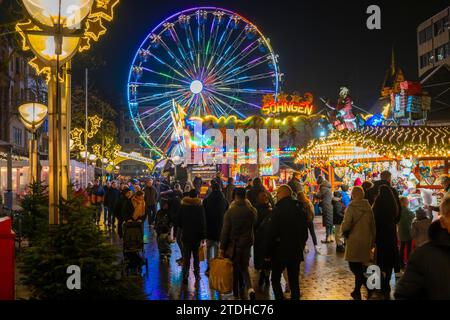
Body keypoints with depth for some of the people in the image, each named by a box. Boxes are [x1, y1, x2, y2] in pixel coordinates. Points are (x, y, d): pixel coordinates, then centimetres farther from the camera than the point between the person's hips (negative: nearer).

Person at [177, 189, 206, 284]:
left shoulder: (183, 207, -4)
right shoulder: (200, 207, -9)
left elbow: (178, 222, 1)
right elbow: (203, 223, -9)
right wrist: (203, 236, -3)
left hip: (186, 235, 1)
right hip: (197, 236, -1)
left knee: (186, 257, 5)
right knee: (196, 256, 12)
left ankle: (185, 276, 0)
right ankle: (197, 275, 16)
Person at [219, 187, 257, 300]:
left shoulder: (230, 211, -14)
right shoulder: (252, 210, -6)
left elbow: (225, 231, -12)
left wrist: (222, 248, -5)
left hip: (233, 245, -2)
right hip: (247, 244, 3)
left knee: (235, 270, 11)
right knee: (244, 268, 17)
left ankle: (237, 293, 19)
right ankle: (249, 288, -3)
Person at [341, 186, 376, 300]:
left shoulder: (351, 208, -14)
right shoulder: (368, 208, 2)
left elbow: (345, 226, -19)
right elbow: (373, 226, 7)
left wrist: (346, 233, 4)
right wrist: (372, 242, 17)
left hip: (354, 240, -5)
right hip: (366, 241, 6)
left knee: (354, 266, 3)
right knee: (359, 266, 16)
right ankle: (357, 291, 19)